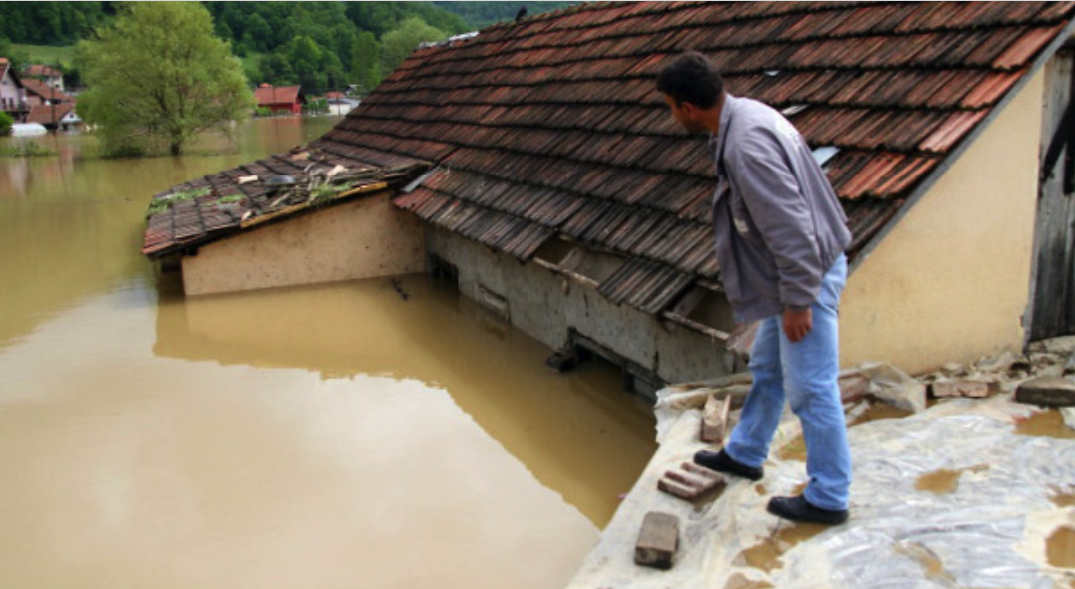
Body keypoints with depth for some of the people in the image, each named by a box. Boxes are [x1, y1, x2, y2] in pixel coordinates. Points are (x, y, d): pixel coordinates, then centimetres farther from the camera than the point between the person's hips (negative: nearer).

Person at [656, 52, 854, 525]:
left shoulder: (747, 145, -28)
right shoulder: (743, 114, 5)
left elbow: (789, 227, -28)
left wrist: (798, 300, -21)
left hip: (808, 274, -11)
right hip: (791, 272, 11)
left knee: (810, 389, 0)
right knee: (767, 370, 24)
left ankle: (828, 499, 14)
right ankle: (744, 455, 42)